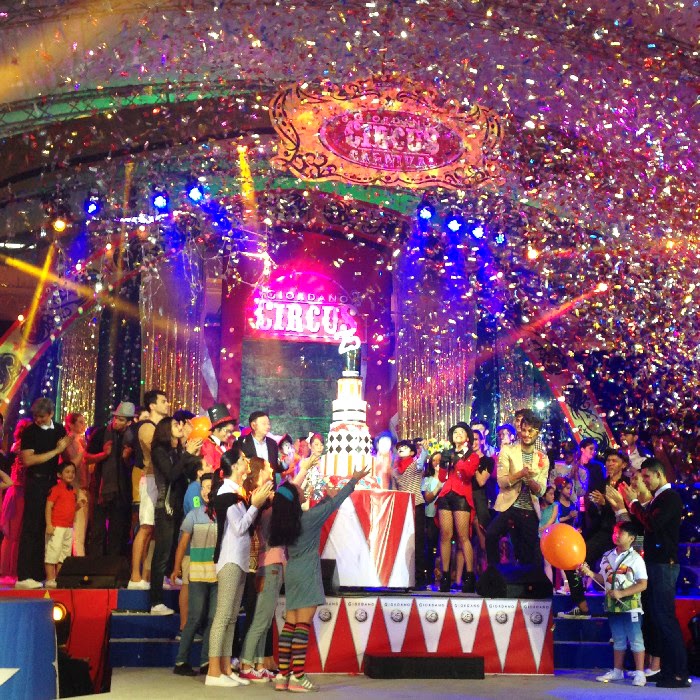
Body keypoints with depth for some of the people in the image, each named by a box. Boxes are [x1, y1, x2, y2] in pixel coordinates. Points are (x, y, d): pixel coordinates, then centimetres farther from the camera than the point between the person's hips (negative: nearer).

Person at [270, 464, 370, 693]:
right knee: (303, 624, -8)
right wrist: (354, 480, 12)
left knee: (290, 624, 7)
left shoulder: (283, 521, 6)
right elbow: (336, 503, -1)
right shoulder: (309, 518, -12)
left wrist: (327, 497, 33)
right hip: (307, 573, -7)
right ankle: (297, 677, -11)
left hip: (292, 573, 7)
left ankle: (283, 675, 6)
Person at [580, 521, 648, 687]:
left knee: (635, 639, -2)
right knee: (618, 640, 15)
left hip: (631, 606, -6)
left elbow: (642, 584, -13)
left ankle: (639, 673, 1)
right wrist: (590, 573, -3)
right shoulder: (607, 556, 8)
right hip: (612, 605, 6)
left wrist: (621, 593, -20)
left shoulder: (636, 559, -8)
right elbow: (603, 579, 15)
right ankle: (617, 671, 22)